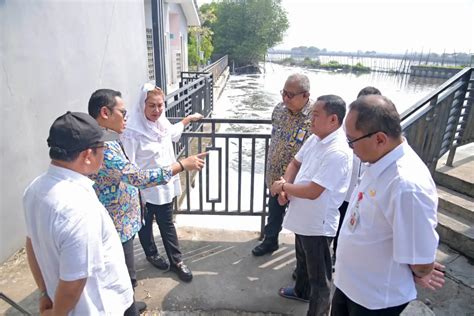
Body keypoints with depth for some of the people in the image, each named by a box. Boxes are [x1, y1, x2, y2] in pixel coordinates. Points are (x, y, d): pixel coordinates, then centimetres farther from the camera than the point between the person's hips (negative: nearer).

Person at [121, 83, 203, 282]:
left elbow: (172, 133, 22)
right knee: (146, 224, 19)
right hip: (144, 189, -6)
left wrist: (188, 119, 30)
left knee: (167, 224, 17)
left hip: (165, 185, 6)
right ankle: (151, 254, 44)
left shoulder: (162, 122, -4)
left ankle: (176, 261, 32)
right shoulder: (132, 131, -25)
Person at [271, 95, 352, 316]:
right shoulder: (315, 139, -1)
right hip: (303, 217, 9)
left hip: (318, 223, -9)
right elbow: (296, 162, 12)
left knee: (319, 275, 12)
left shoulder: (338, 153, -29)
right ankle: (301, 291, 56)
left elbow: (312, 191, -30)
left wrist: (283, 186, -15)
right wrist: (285, 187, -5)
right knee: (303, 260, 32)